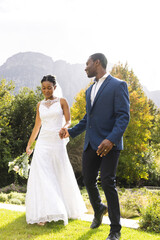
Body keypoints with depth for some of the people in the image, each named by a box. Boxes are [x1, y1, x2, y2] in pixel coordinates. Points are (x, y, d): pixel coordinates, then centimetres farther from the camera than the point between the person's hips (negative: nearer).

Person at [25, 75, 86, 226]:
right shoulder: (40, 105, 12)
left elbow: (68, 121, -3)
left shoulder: (62, 102, 4)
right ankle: (43, 214, -6)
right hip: (42, 144, 2)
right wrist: (29, 144, 18)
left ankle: (65, 209, 26)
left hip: (57, 143, -2)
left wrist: (65, 127, -26)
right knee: (42, 177, -6)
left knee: (60, 176, 7)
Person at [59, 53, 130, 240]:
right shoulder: (90, 90, 20)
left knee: (107, 182, -9)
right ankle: (98, 210, 41)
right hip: (91, 144, 7)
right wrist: (71, 132, 18)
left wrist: (111, 139, -25)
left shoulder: (118, 85, -5)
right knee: (88, 180, 11)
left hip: (109, 144, -7)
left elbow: (123, 116, -13)